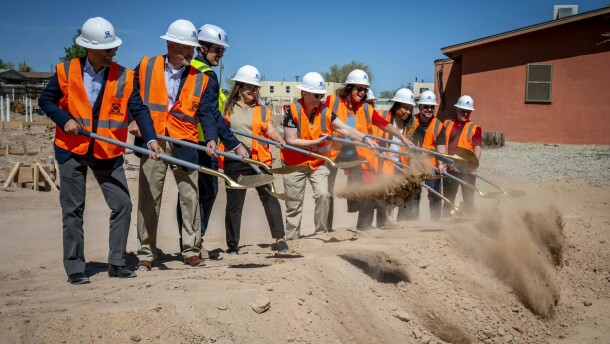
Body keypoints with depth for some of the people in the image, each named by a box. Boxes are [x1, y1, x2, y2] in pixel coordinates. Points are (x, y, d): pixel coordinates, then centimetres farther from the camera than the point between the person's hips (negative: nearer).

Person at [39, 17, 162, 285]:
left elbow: (139, 109, -8)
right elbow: (46, 100, 5)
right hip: (72, 150, -1)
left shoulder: (123, 77, -4)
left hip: (108, 152, 1)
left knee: (122, 204, -2)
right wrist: (64, 120, -13)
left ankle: (117, 263, 11)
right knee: (73, 210, 2)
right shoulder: (66, 72, -5)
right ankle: (74, 268, 11)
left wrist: (151, 139, -22)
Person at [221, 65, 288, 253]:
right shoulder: (229, 108, 8)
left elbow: (269, 129, -1)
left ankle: (280, 238, 2)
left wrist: (279, 139, -21)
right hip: (235, 161, -1)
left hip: (260, 160, 1)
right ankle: (232, 245, 12)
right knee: (234, 204, 4)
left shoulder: (262, 110, 12)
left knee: (269, 198, -4)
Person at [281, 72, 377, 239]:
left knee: (323, 195, -15)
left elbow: (345, 129, -14)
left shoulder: (325, 111, -6)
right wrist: (316, 142, -21)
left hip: (318, 163, 2)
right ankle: (291, 238, 17)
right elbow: (290, 140, -18)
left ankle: (320, 233, 0)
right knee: (293, 204, 4)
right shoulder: (292, 111, -16)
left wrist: (364, 138, -28)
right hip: (294, 164, -2)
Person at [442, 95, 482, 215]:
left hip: (467, 169, -3)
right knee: (448, 201, 11)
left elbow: (477, 148, -7)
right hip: (449, 167, 3)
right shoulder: (447, 124, 12)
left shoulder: (474, 128, 2)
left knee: (468, 200, 3)